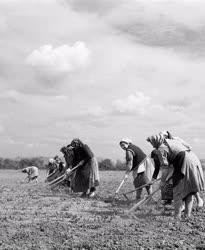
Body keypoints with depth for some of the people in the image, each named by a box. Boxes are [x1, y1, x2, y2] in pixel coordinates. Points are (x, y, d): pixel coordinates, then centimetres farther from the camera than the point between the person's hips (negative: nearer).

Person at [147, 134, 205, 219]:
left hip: (185, 165, -8)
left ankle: (177, 216, 5)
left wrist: (162, 181, 4)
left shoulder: (161, 149, -3)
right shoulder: (173, 141, 23)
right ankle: (187, 214, 17)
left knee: (178, 192, 3)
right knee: (189, 191, 14)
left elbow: (165, 168, -8)